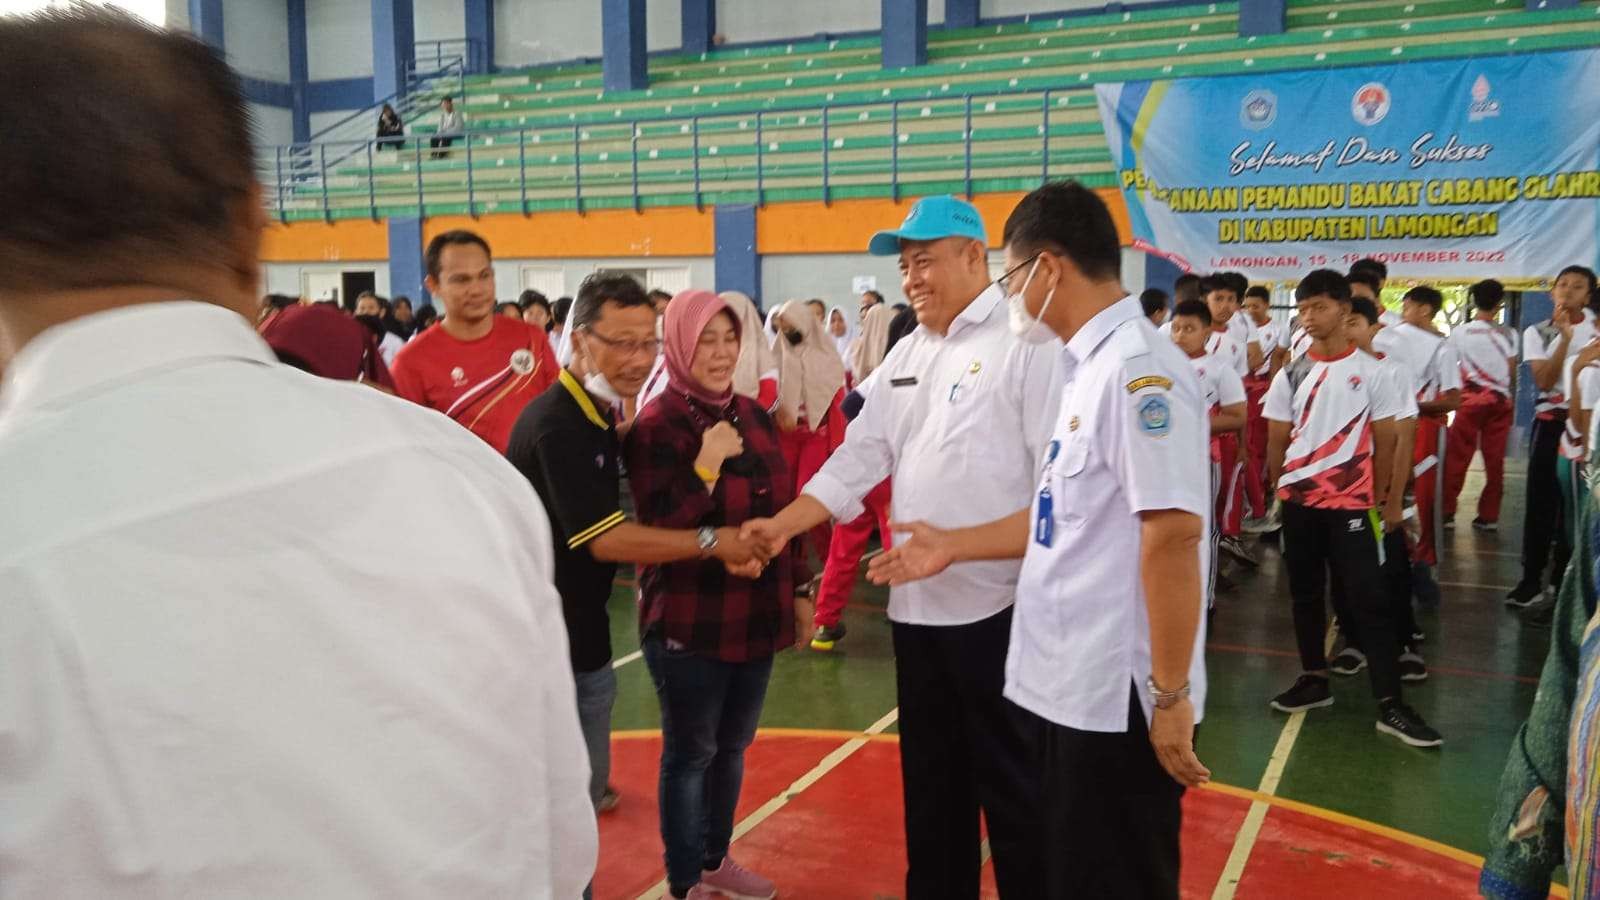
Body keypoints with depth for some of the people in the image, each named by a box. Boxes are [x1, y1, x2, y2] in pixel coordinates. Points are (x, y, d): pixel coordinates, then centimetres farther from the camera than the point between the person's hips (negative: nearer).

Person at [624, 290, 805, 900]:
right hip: (689, 622, -7)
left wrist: (797, 591, 15)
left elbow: (781, 507, 14)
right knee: (690, 752, 8)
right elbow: (663, 530, -21)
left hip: (756, 613, 7)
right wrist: (708, 462, -26)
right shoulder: (656, 426, -15)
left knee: (733, 745, 19)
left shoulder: (753, 415, 6)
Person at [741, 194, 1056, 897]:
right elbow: (859, 457, 10)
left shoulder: (1027, 339, -10)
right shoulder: (907, 354, 13)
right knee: (930, 775, 19)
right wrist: (782, 524, 0)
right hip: (917, 601, 7)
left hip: (1000, 602, -7)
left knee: (1012, 782, 6)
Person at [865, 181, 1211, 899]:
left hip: (1117, 698, -9)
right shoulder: (1091, 368, 12)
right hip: (1066, 685, 9)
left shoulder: (1136, 367, -18)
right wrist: (955, 547, 20)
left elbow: (1172, 534, -23)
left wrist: (1171, 694, -22)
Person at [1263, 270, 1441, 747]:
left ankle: (1390, 704, -2)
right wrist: (1281, 490, 7)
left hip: (1351, 503, -3)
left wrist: (1377, 497, 1)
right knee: (1305, 594, 11)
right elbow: (1276, 442, 8)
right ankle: (1314, 680, 25)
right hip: (1299, 503, 3)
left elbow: (1385, 440, 1)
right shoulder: (1290, 376, 3)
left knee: (1368, 600, -4)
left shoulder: (1370, 371, -3)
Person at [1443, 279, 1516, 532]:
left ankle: (1447, 513, 3)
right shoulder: (1508, 335, -2)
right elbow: (1511, 371, 1)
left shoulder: (1459, 333, -7)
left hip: (1471, 399, -2)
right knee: (1495, 460, 7)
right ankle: (1489, 516, 11)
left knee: (1457, 458, 3)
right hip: (1500, 401, 2)